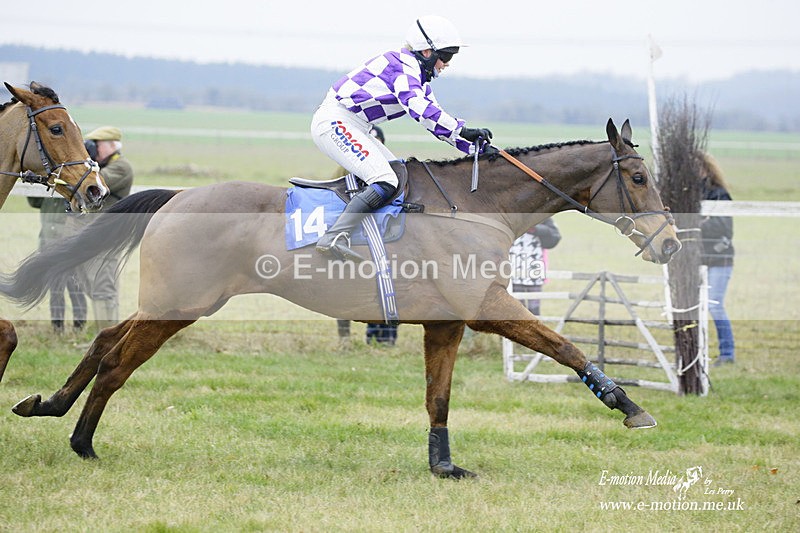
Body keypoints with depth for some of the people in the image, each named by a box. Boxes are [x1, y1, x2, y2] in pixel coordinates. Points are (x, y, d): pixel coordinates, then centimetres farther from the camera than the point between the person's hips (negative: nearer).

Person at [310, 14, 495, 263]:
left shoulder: (420, 82, 20)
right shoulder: (403, 63, -12)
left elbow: (437, 122, 22)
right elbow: (415, 105, -29)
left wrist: (480, 146, 10)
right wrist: (462, 130, -31)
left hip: (352, 129, 11)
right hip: (335, 122, -11)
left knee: (398, 171, 6)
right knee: (385, 181, -21)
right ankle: (334, 237, -33)